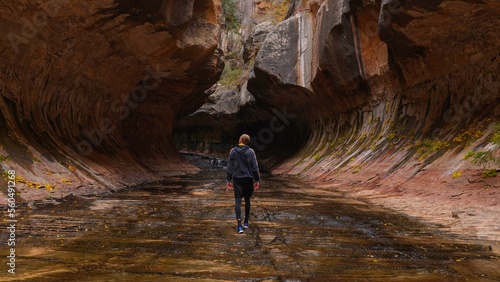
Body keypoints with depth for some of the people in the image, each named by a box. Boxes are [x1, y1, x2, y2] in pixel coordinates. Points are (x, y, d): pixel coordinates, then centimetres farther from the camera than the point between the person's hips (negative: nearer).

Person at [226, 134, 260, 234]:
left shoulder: (233, 151, -1)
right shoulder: (250, 152, -4)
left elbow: (229, 167, 1)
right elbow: (255, 167, -4)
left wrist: (229, 180, 7)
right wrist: (257, 180, 3)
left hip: (237, 179, 0)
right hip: (248, 179, 0)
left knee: (238, 200, -1)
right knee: (247, 200, 15)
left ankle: (239, 225, -11)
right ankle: (246, 222, 24)